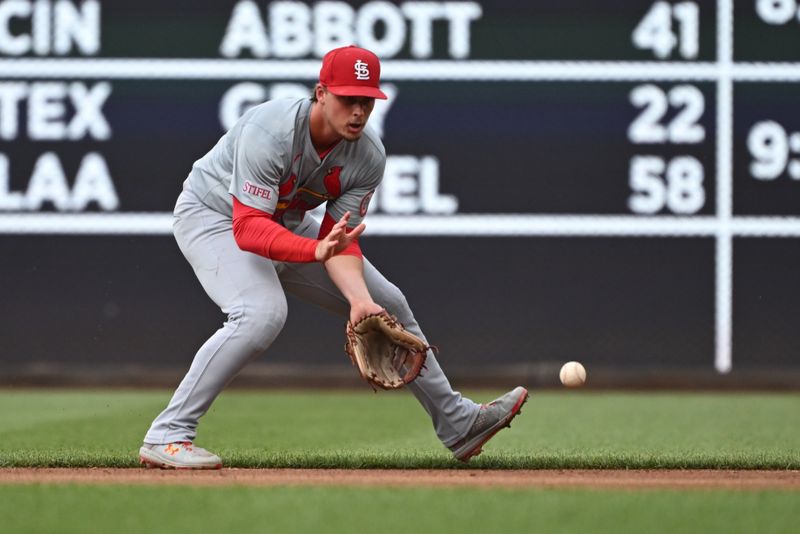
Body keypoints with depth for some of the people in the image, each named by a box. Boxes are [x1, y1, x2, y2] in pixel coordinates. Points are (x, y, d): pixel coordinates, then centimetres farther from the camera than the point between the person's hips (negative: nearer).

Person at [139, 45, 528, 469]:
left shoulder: (368, 156, -17)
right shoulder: (270, 132, -36)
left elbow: (341, 241, -16)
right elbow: (249, 229, -41)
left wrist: (360, 299, -34)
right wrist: (317, 250, -56)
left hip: (287, 226, 7)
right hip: (214, 214, -7)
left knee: (387, 306, 7)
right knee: (263, 314, -34)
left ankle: (458, 423, 24)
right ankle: (166, 437, -30)